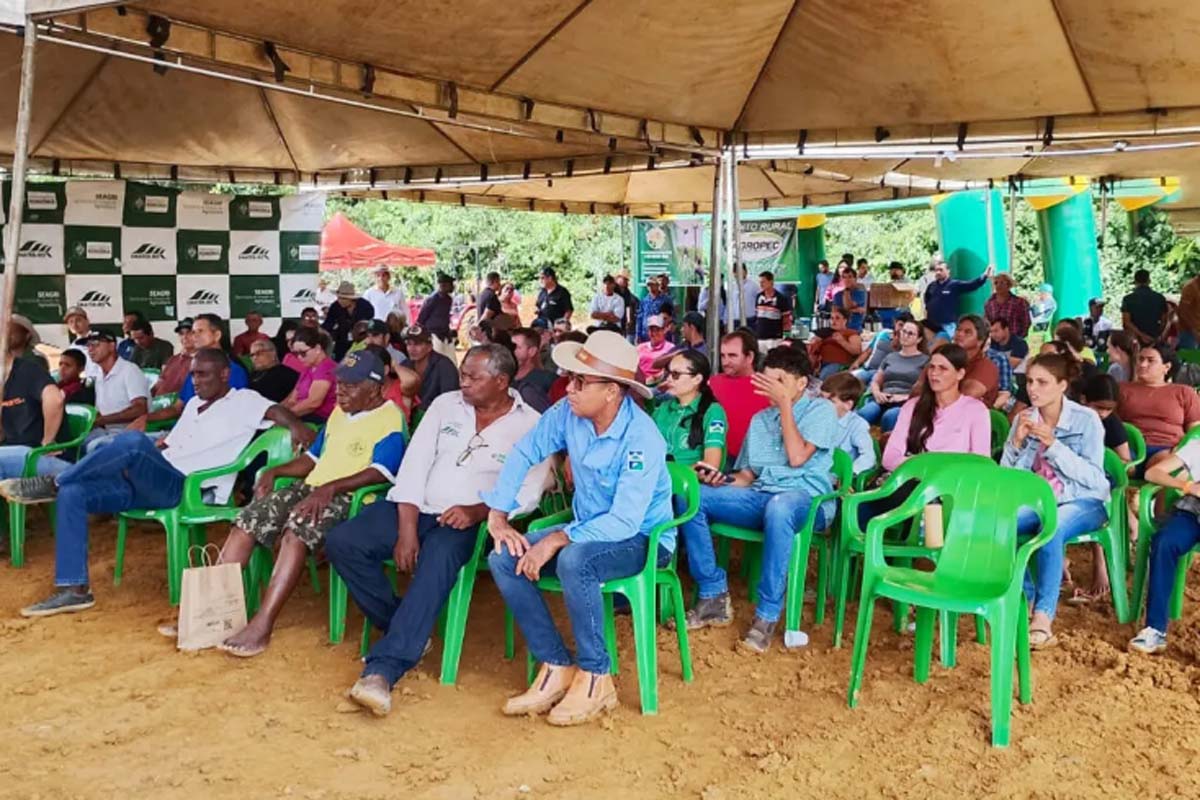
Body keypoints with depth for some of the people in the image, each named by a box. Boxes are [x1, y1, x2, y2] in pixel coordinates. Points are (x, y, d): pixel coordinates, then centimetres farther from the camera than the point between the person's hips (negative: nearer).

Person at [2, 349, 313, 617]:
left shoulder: (243, 400, 1)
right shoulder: (193, 404, 25)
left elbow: (276, 411, -17)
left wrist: (297, 427, -39)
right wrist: (134, 465, 10)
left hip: (187, 490, -8)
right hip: (151, 483, 8)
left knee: (132, 441, -33)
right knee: (72, 492, -8)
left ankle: (52, 483, -14)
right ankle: (73, 588, -7)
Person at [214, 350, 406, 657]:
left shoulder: (390, 419, -8)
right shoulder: (338, 412, 20)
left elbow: (380, 472, -21)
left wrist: (330, 488, -30)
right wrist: (275, 471, 10)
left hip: (349, 497, -8)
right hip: (311, 487, 9)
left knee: (298, 529, -35)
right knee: (248, 520, -11)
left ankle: (262, 625, -34)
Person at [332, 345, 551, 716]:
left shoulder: (530, 425, 0)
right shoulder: (445, 404, 9)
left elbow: (528, 493, -8)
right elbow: (415, 464, 2)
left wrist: (478, 511, -26)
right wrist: (407, 529, -11)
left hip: (466, 522, -5)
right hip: (415, 509, 5)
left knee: (437, 564, -36)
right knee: (341, 542, -15)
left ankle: (382, 669, -36)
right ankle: (401, 627, -1)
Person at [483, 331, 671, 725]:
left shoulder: (642, 439, -27)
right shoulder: (570, 412, -9)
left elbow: (625, 521, -31)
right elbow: (524, 454, 1)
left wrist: (557, 540, -34)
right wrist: (498, 515, -6)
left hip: (642, 538, -7)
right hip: (588, 529, 7)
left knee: (574, 560, -37)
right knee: (504, 559, -12)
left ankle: (595, 678, -17)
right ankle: (557, 667, -6)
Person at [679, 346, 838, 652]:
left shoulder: (821, 409, 4)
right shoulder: (760, 419, 21)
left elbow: (797, 458, -12)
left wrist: (785, 403, -8)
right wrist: (724, 483, -4)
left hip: (807, 499, -6)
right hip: (760, 497, 6)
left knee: (778, 507, -43)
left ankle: (767, 615, -32)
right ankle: (714, 596, -12)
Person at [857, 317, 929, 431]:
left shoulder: (925, 360, 15)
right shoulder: (890, 357, 28)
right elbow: (875, 381, 25)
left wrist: (906, 397, -11)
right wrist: (877, 393, 2)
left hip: (906, 404, -3)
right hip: (883, 400, 3)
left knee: (889, 416, -42)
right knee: (862, 414, -34)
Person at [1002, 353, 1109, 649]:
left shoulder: (1086, 419, -7)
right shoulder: (1023, 419, 3)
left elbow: (1093, 477, -15)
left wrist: (1053, 444, -24)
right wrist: (1017, 442, -16)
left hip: (1083, 502, -4)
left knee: (1051, 531, -36)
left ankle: (1043, 619, -36)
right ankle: (1024, 600, -11)